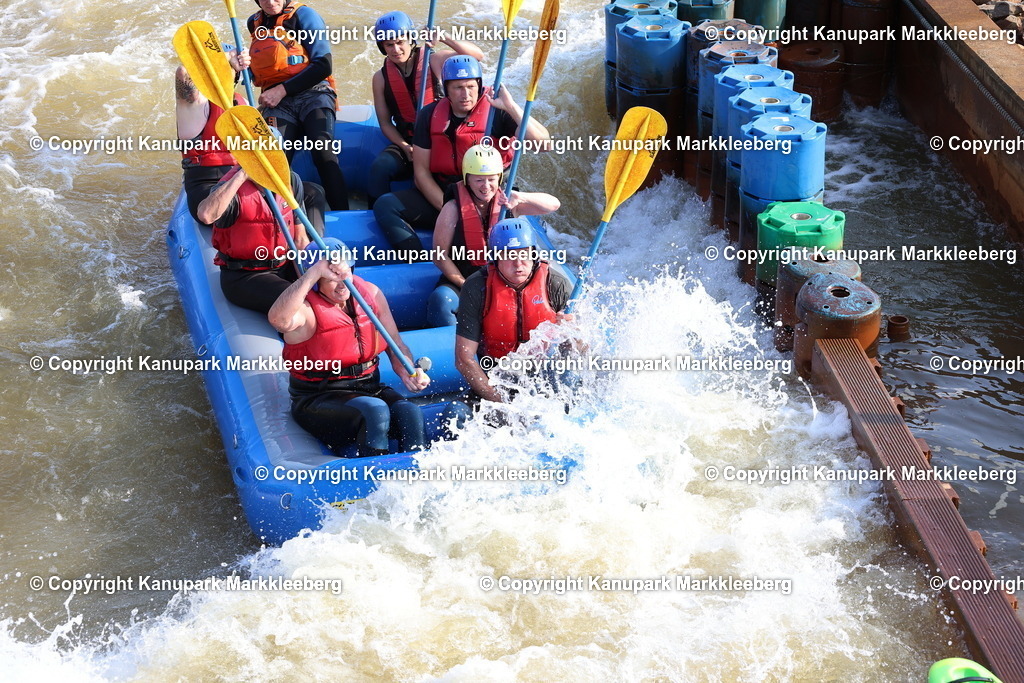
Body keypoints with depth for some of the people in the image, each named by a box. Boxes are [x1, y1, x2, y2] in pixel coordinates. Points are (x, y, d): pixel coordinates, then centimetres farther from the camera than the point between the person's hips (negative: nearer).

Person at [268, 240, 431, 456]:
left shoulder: (370, 294, 4)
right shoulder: (307, 311, -14)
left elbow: (395, 344, 9)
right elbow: (279, 319, -40)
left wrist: (408, 372, -13)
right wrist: (314, 273, -44)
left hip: (368, 388, 5)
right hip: (319, 397, -5)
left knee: (411, 414, -25)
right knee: (376, 411, -34)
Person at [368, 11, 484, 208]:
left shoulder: (434, 61, -3)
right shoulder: (381, 78, 3)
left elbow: (477, 55, -14)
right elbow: (385, 123, 5)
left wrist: (444, 39, -28)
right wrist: (405, 147, -12)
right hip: (406, 143, 2)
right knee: (380, 167, -28)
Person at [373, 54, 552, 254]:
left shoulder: (497, 113, -8)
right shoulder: (430, 115, 2)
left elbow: (543, 142, -21)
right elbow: (421, 171, 2)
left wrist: (511, 107, -30)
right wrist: (446, 207, -12)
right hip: (439, 197, 3)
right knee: (385, 205, -17)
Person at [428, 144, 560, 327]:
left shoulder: (508, 203, 1)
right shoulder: (453, 209, -6)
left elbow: (553, 204, -9)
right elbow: (440, 256, -6)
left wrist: (520, 197, -27)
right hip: (460, 281, -2)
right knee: (441, 299, -33)